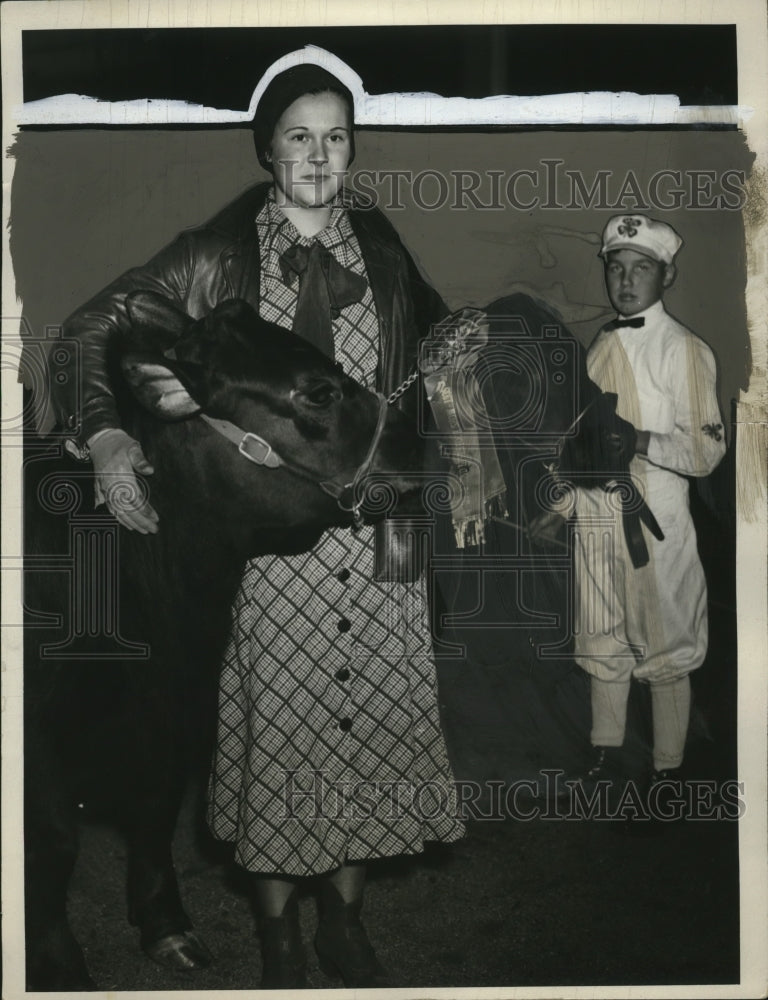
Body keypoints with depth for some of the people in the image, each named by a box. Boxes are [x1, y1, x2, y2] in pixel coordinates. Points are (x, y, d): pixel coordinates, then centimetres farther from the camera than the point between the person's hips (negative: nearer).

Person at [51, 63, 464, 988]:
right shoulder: (220, 254, -2)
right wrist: (103, 435, -14)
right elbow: (93, 330, -1)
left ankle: (344, 915, 28)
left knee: (372, 710, 7)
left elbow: (432, 333, 27)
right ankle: (277, 930, 24)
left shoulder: (377, 245, 9)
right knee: (277, 720, 3)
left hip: (373, 530, 3)